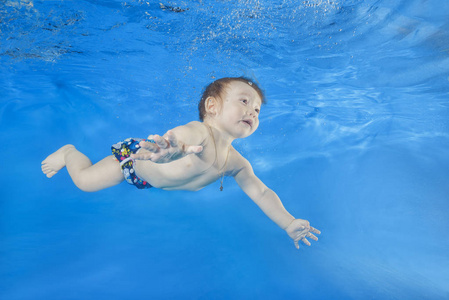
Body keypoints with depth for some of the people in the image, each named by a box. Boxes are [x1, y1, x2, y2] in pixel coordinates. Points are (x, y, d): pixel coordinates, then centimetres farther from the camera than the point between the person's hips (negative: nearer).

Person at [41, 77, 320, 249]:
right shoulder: (199, 133, -40)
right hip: (134, 154, -6)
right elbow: (178, 137, -62)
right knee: (85, 181, -2)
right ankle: (69, 152, 33)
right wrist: (171, 148, -86)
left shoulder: (237, 164, -16)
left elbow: (262, 193, -11)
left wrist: (289, 223, -18)